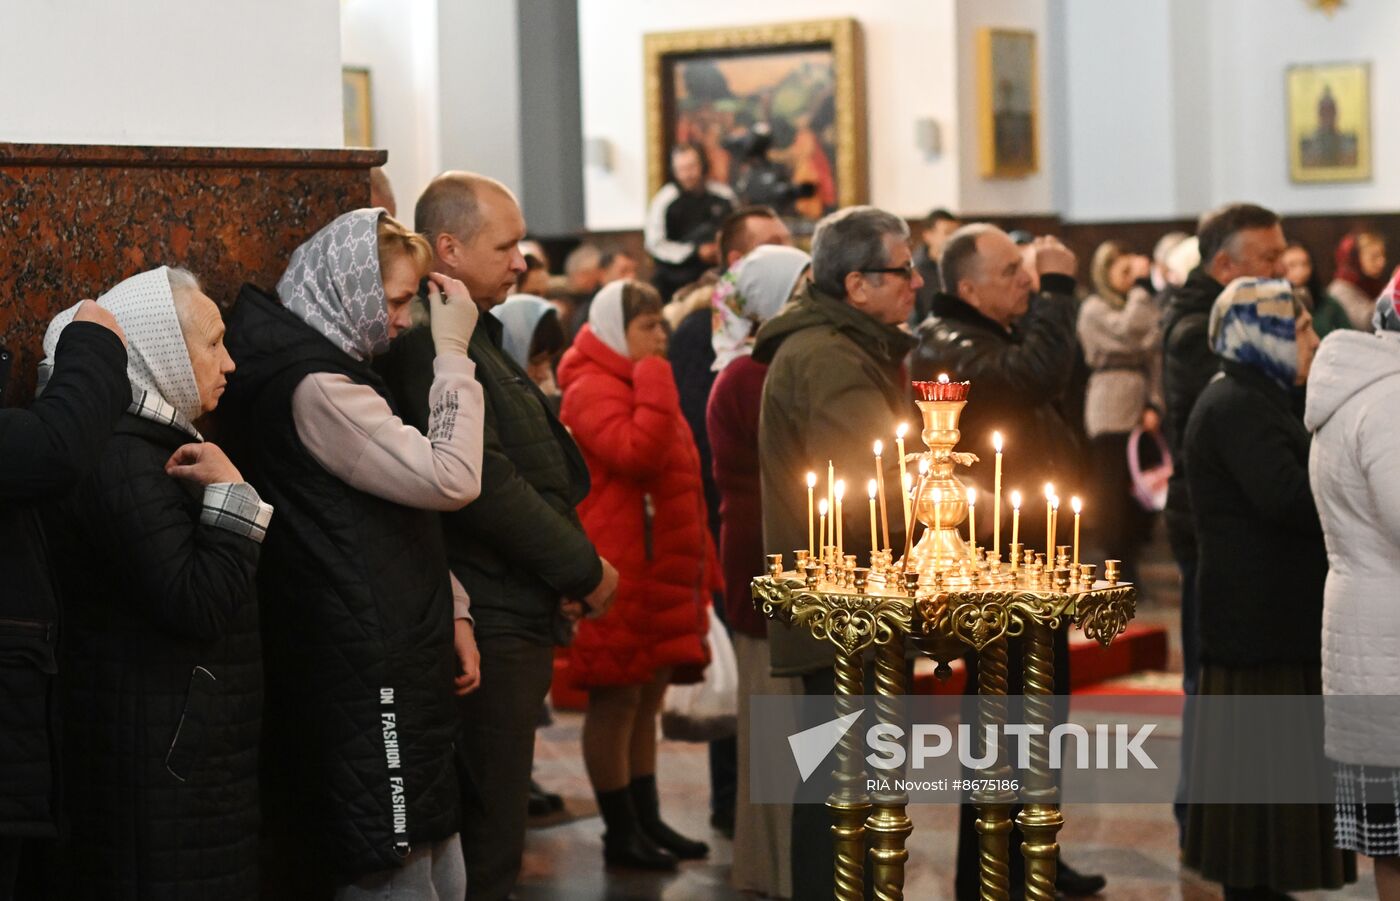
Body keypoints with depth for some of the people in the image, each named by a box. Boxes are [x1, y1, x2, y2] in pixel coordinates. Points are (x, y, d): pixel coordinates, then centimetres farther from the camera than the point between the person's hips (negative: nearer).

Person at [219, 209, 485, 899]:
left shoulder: (333, 370, 17)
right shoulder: (315, 388, -17)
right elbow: (452, 478, -20)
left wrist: (451, 611, 12)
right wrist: (452, 350, -13)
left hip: (400, 658, 10)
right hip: (367, 677, -10)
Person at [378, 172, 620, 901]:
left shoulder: (473, 334, 17)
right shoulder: (433, 342, -16)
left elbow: (536, 468, 20)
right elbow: (483, 483, -22)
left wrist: (568, 568, 5)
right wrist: (584, 569, -11)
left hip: (519, 616, 10)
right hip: (489, 622, -10)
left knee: (495, 823, 15)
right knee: (489, 839, -5)